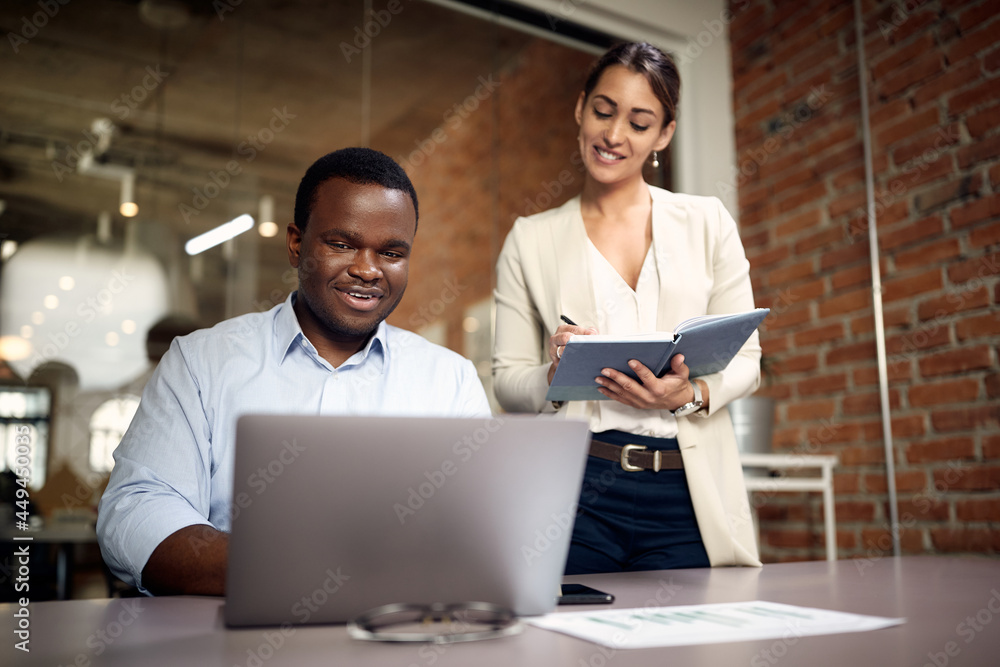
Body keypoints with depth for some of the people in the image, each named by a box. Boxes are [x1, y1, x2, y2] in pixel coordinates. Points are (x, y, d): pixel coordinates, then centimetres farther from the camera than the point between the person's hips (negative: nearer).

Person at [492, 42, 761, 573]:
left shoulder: (708, 224, 9)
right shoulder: (530, 240, 7)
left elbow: (745, 359, 7)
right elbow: (507, 381, 5)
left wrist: (690, 395, -14)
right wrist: (555, 375, -16)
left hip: (689, 494, 1)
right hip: (576, 492, -1)